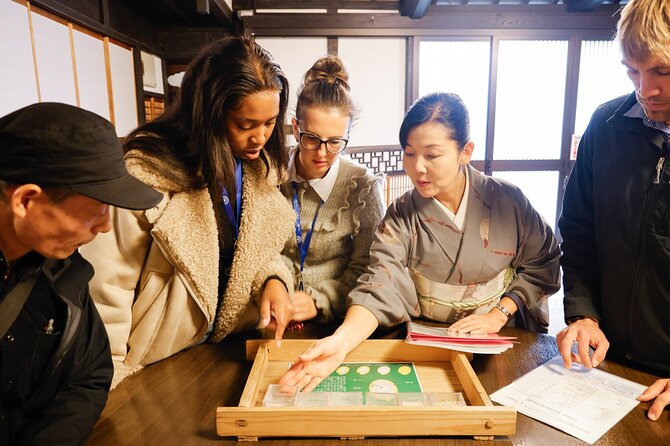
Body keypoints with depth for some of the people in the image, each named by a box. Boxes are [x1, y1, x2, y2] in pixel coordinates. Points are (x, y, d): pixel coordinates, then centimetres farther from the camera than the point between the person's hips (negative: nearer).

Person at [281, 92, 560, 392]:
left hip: (503, 336, 0)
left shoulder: (508, 201, -6)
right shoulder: (401, 216, -8)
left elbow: (541, 264, 5)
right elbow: (381, 288, -21)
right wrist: (342, 340, -38)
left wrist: (498, 315, -8)